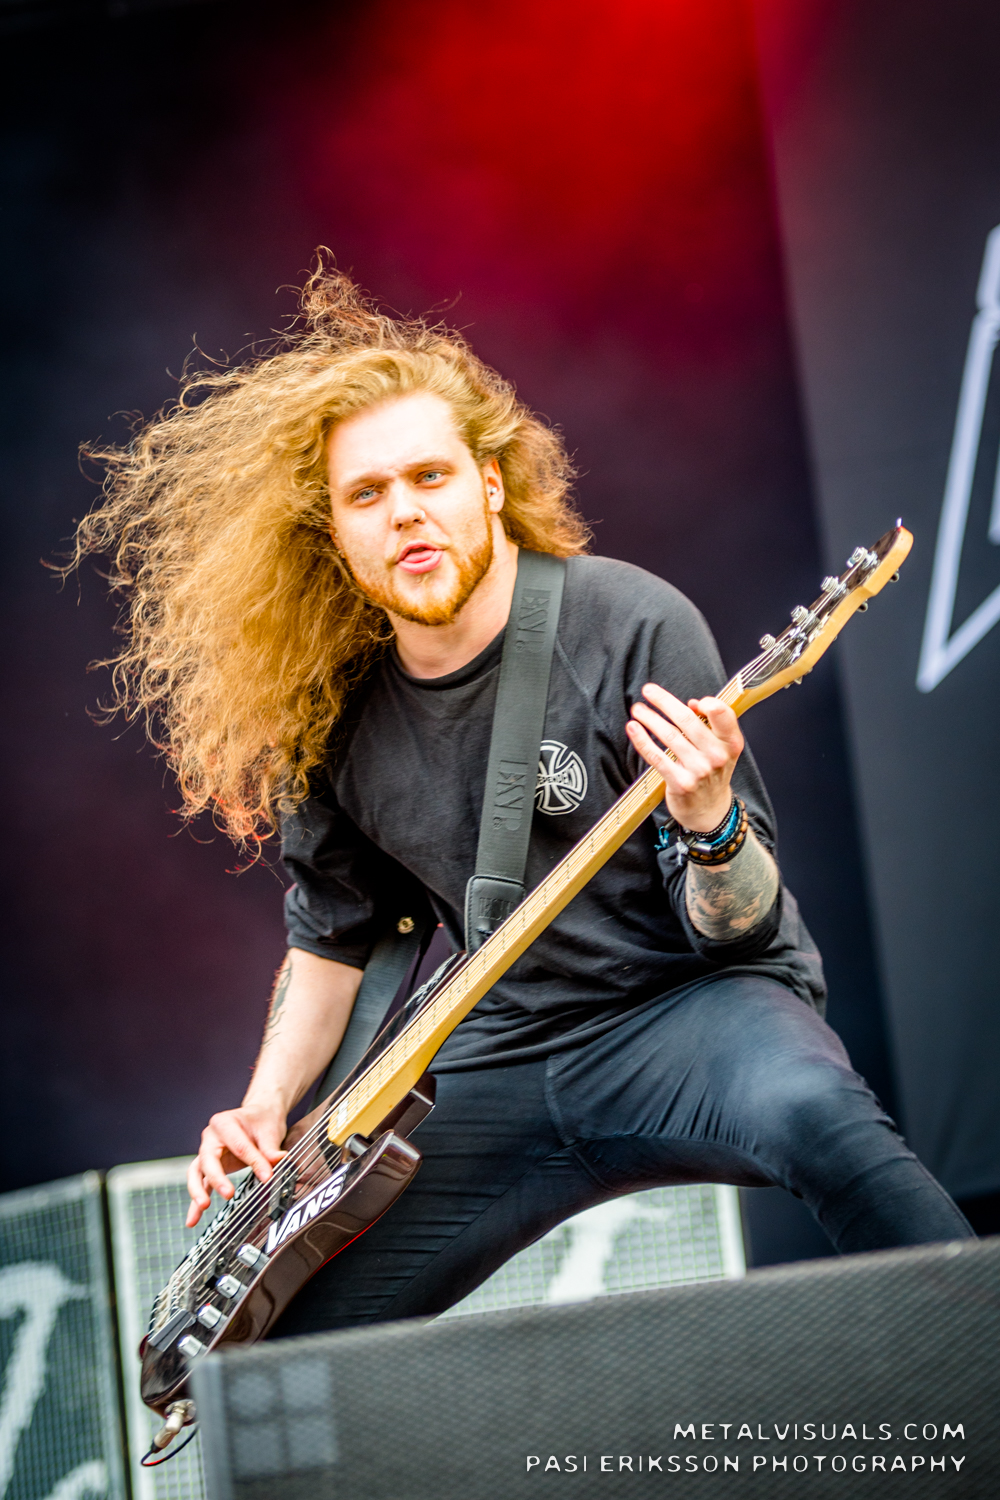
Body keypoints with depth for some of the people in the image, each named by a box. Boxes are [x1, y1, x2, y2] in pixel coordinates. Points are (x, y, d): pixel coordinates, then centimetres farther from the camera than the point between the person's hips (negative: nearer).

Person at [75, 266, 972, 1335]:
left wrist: (709, 824, -34)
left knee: (816, 1114, -40)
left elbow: (738, 928, -12)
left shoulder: (634, 627, -13)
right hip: (496, 1063, 5)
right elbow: (329, 934, 18)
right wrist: (265, 1110, 5)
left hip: (689, 1000, -4)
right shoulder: (336, 717, 1)